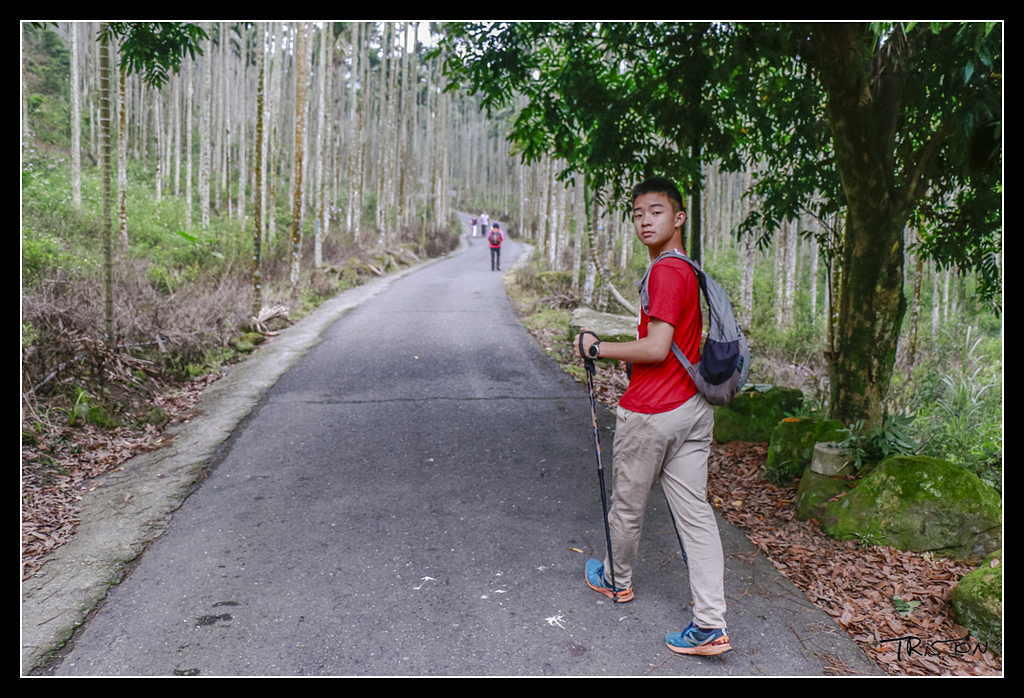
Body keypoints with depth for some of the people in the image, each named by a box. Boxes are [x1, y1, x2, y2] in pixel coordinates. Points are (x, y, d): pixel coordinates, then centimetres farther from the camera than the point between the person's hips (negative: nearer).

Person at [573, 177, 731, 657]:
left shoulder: (666, 272, -17)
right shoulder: (690, 271, 12)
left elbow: (655, 349, -23)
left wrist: (597, 348, -12)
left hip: (649, 414, -9)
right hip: (693, 409, 9)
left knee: (627, 506, 15)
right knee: (695, 513, 6)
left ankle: (618, 580, 39)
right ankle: (710, 625, 8)